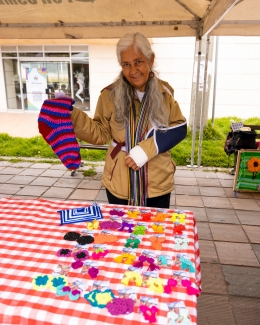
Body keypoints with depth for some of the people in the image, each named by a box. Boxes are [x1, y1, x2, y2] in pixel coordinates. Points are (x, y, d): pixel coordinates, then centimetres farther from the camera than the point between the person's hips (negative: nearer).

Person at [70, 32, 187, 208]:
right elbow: (101, 134, -5)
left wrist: (148, 148, -19)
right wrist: (72, 116, -20)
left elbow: (179, 128, -4)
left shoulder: (164, 92, -3)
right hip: (120, 185, -1)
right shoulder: (111, 95, -7)